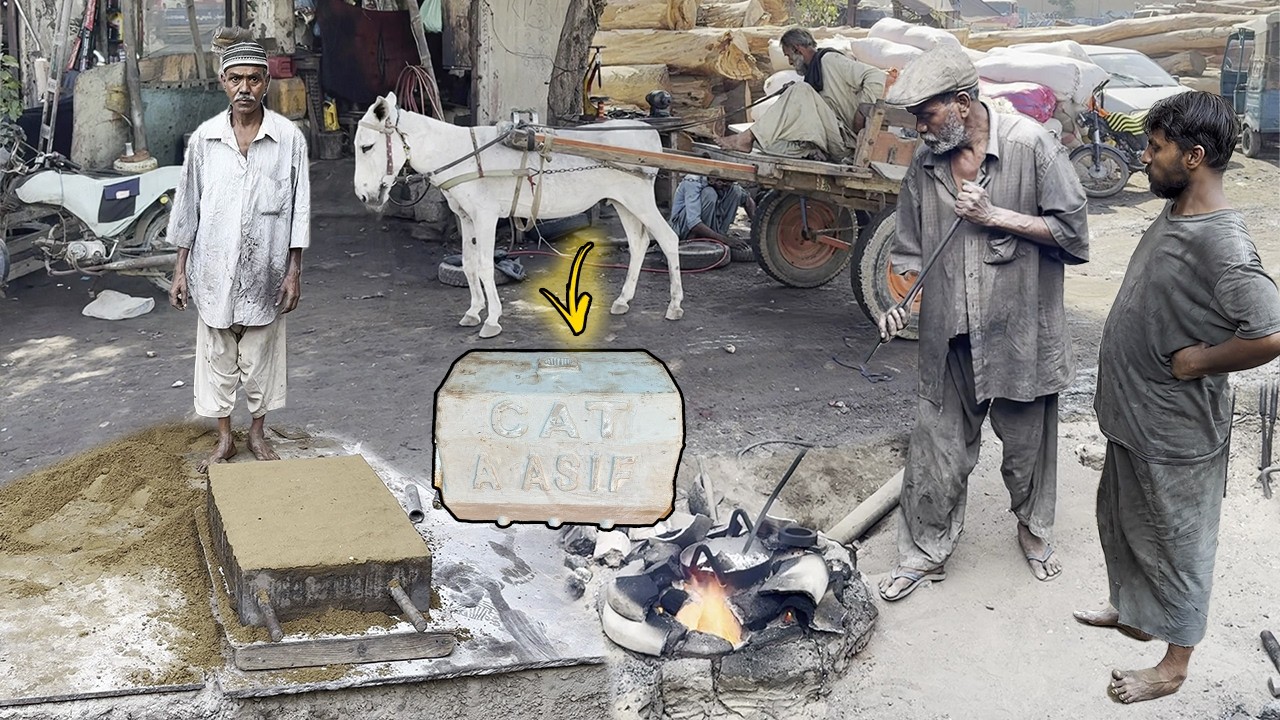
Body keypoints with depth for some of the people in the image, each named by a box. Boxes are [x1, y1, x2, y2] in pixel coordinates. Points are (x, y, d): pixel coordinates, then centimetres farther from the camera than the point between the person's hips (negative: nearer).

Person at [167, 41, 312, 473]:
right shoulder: (204, 138, -2)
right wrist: (180, 269, 3)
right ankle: (224, 439, 25)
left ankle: (257, 434, 29)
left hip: (264, 271, -1)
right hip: (214, 271, 1)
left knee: (260, 355, 11)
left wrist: (294, 271, -5)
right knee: (217, 356, 10)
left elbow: (299, 208, -3)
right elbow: (188, 205, 4)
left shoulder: (289, 138, -6)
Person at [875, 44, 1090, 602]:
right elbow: (911, 248, 11)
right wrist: (901, 304, -6)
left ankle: (1034, 530, 40)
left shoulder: (1031, 145, -12)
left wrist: (995, 216, -19)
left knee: (1026, 447, 15)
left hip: (1020, 334, -3)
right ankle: (924, 552, 24)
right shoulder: (926, 163, 2)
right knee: (936, 454, 7)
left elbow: (1072, 230, -12)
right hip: (949, 337, 3)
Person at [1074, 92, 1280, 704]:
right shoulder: (1173, 214, 2)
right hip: (1133, 414, 9)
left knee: (1176, 542, 8)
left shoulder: (1221, 242, -28)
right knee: (1122, 521, 25)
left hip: (1177, 431, -9)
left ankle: (1174, 665, 25)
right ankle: (1133, 611, 48)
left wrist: (1194, 362, -24)